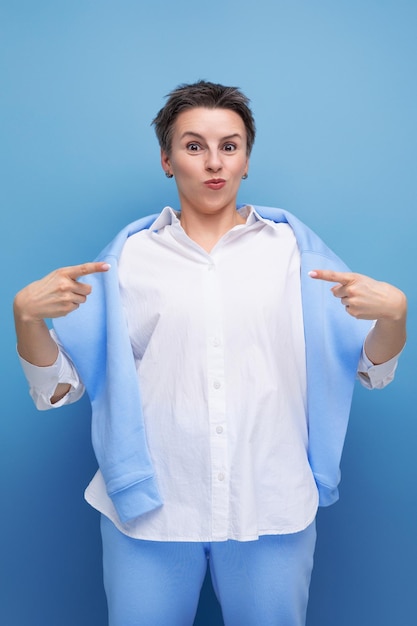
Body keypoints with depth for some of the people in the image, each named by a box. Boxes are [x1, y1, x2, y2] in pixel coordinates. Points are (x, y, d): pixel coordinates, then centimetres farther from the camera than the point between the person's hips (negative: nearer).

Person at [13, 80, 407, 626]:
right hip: (149, 511, 0)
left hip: (272, 513, 1)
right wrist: (27, 316, -17)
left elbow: (373, 370, 4)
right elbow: (58, 387, 1)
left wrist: (392, 314, -15)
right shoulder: (129, 254, 1)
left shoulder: (293, 246, 3)